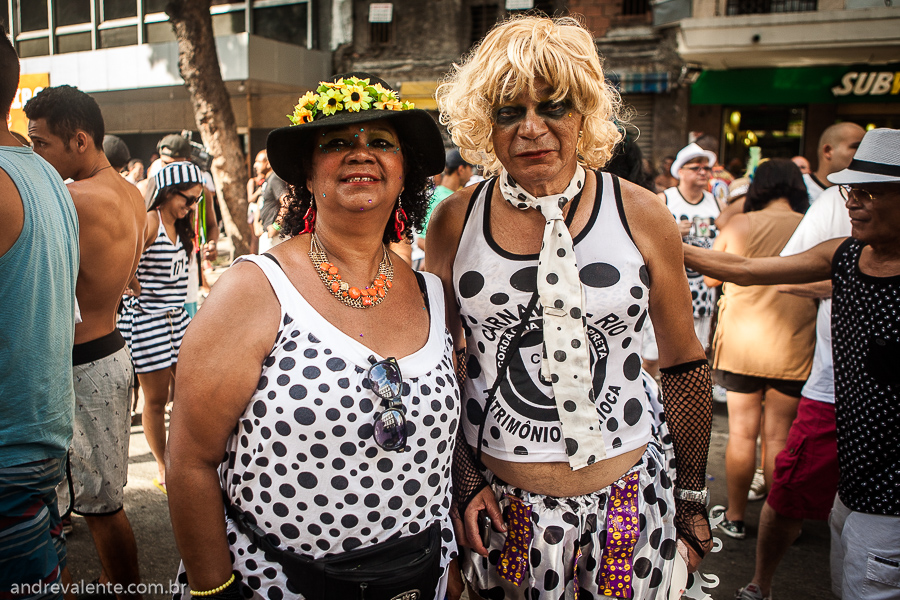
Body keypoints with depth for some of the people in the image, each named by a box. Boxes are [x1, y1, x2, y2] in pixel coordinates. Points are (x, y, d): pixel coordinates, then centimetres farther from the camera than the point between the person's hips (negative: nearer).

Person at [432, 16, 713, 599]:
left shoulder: (640, 215, -6)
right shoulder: (456, 221, -5)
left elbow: (684, 363, 2)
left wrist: (693, 497, 6)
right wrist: (465, 479, 0)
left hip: (628, 501, 0)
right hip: (500, 504, 1)